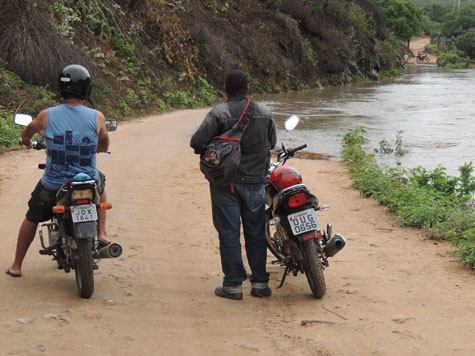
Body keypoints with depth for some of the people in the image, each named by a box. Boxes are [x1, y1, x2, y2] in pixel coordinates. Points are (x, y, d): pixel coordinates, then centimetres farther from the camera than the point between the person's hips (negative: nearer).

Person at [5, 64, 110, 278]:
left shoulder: (47, 115, -8)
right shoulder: (96, 117, -10)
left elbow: (28, 132, 15)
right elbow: (105, 145, 10)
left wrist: (26, 141, 39)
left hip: (52, 186, 0)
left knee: (31, 219, 25)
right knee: (100, 184, 36)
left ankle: (16, 266, 34)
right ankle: (101, 234, 26)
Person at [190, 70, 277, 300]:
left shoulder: (218, 113, -11)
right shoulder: (265, 113, 3)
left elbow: (197, 142, -17)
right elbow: (271, 143, 15)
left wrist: (204, 150, 5)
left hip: (226, 183, -3)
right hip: (255, 181, 4)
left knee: (229, 234, 3)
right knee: (256, 233, 11)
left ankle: (233, 285, 6)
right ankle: (260, 283, 15)